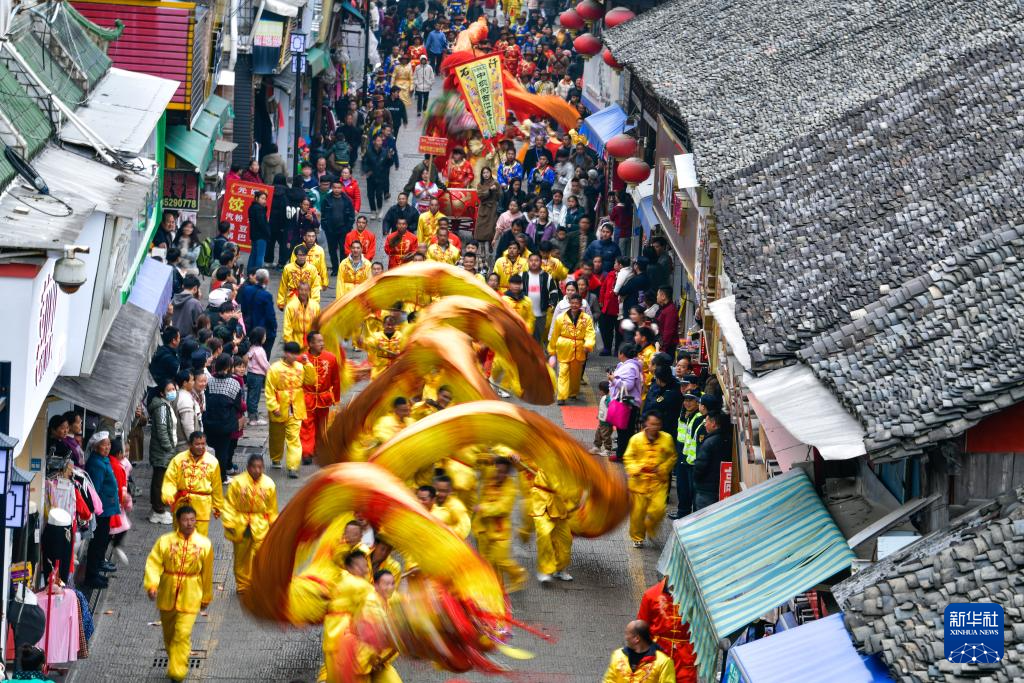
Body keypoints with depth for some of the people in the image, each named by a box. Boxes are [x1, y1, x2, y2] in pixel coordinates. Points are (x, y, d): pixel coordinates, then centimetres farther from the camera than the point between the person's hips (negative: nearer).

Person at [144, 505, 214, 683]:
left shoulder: (204, 544, -4)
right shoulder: (165, 541, -5)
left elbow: (207, 573, 5)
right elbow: (153, 563, -10)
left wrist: (206, 597, 12)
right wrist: (151, 585, -25)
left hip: (190, 597, -2)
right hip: (167, 596, 2)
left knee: (182, 635, -12)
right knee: (169, 633, 17)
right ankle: (175, 662, 41)